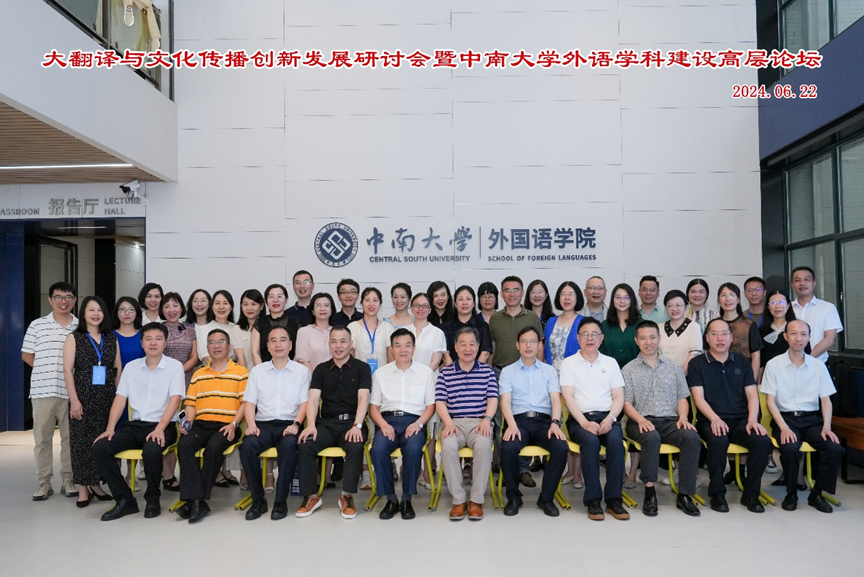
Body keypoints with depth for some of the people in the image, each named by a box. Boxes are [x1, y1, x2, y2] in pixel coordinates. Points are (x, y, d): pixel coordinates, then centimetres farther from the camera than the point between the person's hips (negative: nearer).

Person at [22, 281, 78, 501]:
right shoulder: (37, 325, 5)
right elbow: (27, 355, 9)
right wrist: (46, 372, 3)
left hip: (72, 391, 0)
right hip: (42, 390, 1)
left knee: (70, 438, 5)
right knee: (42, 438, 6)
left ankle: (68, 481, 15)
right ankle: (44, 482, 16)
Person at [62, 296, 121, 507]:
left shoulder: (111, 339, 10)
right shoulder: (74, 338, 2)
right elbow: (68, 370, -5)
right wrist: (74, 399, -13)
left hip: (107, 398, 3)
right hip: (83, 397, -2)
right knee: (81, 441, 0)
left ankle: (95, 483, 17)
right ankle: (83, 487, 8)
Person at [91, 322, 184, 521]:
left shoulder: (174, 366, -2)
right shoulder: (131, 367, 11)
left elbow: (175, 399, -11)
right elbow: (120, 398, 9)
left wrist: (160, 428, -23)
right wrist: (110, 428, -4)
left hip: (163, 426, -5)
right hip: (136, 425, 5)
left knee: (151, 450, -35)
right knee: (100, 447, -17)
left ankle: (153, 500, -8)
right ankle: (125, 500, -5)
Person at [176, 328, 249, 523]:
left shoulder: (240, 372, 9)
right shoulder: (198, 374, 23)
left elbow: (245, 402, 0)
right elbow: (191, 403, 18)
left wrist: (234, 424, -14)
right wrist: (188, 422, -2)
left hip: (226, 426, -3)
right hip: (200, 424, 4)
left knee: (214, 446, -34)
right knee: (184, 444, -28)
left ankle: (197, 499, -22)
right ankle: (196, 501, -29)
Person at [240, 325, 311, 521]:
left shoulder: (302, 371, 9)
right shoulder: (257, 371, 15)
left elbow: (304, 403, 2)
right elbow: (249, 403, 10)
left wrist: (296, 424, -15)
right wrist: (251, 424, -9)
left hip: (288, 425, -2)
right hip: (263, 424, 2)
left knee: (289, 445, -35)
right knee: (247, 445, -30)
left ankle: (280, 501, -21)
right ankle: (258, 500, -13)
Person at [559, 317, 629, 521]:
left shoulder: (610, 363, 16)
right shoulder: (569, 363, 8)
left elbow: (619, 397, 10)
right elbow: (568, 397, -2)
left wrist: (610, 419, -9)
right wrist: (584, 422, -15)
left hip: (607, 417, 2)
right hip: (579, 418, -2)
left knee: (616, 440, -30)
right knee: (590, 441, -33)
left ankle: (614, 499, -22)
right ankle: (593, 500, -26)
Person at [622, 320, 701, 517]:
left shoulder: (674, 367, 17)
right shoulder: (629, 370, 8)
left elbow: (682, 398, 14)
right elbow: (627, 403, 2)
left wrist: (683, 417, -7)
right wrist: (640, 419, -17)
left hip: (670, 421, 3)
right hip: (642, 422, -2)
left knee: (692, 437, -28)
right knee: (652, 437, -37)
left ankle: (684, 495, -19)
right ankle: (650, 492, -22)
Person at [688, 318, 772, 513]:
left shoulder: (742, 362, 15)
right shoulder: (697, 364, 5)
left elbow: (752, 394, 8)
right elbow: (699, 397, -4)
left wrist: (752, 420, -10)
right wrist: (715, 419, -21)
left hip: (741, 419, 3)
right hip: (711, 420, -3)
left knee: (763, 441, -27)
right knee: (718, 441, -36)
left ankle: (751, 494, -7)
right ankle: (717, 493, -15)